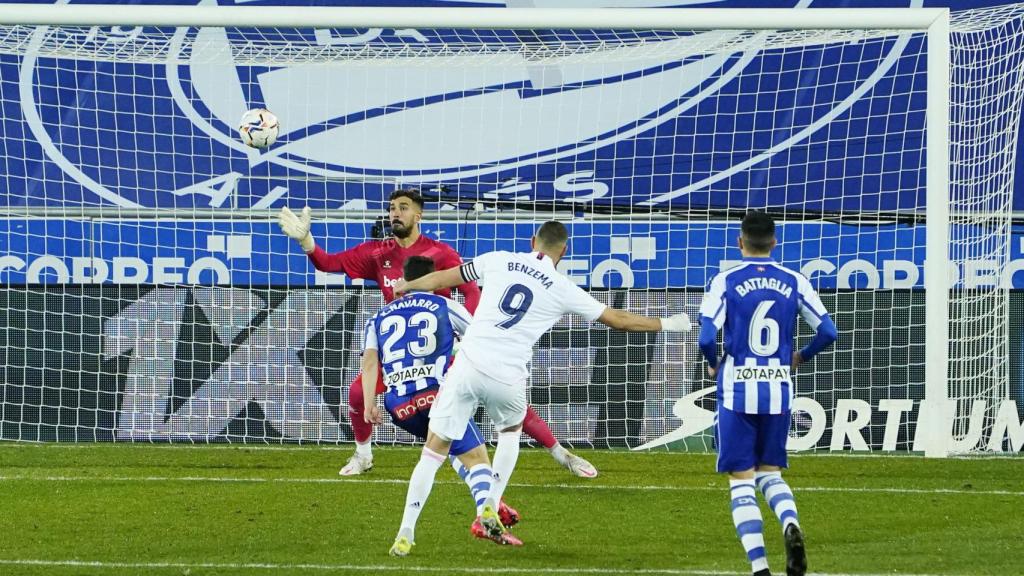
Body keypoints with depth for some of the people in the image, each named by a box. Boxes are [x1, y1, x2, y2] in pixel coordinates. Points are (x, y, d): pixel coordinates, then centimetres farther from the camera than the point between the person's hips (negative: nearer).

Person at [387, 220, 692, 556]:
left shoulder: (499, 261, 8)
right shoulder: (563, 289, 5)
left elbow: (443, 279, 17)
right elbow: (616, 319, 14)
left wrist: (405, 286, 35)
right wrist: (666, 324, 28)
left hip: (469, 365, 0)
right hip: (507, 378, 0)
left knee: (433, 451, 3)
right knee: (510, 432, 33)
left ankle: (406, 533, -5)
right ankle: (491, 510, 23)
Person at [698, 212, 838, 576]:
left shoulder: (726, 282, -5)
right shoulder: (794, 283, 3)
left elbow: (706, 337, -15)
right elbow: (827, 332, 0)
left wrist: (713, 365, 7)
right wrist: (801, 357, 18)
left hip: (737, 391, -3)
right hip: (779, 391, 3)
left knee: (742, 480, 4)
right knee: (770, 472, 17)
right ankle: (791, 524, -14)